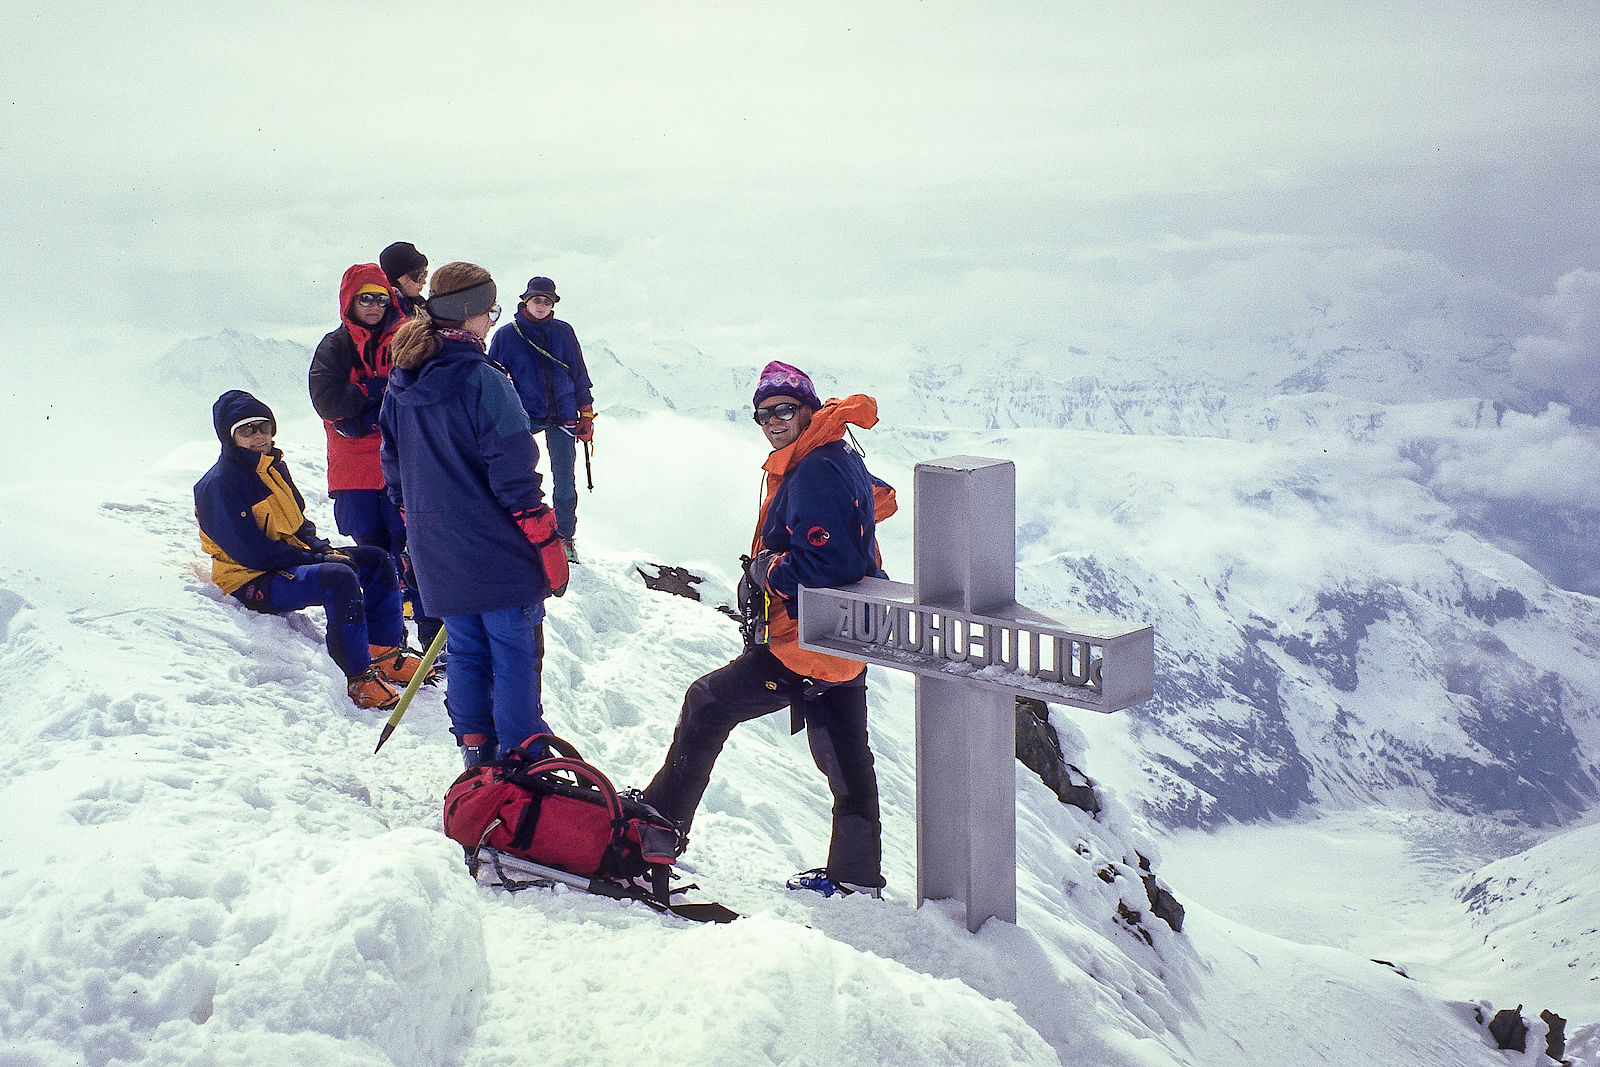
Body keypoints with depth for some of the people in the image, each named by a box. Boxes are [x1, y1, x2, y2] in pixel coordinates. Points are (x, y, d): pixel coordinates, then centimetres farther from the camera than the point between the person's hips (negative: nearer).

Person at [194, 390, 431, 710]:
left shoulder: (274, 467, 13)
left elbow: (298, 524, 22)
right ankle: (360, 678, -33)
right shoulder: (218, 485, -15)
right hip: (255, 583, -10)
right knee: (339, 578, -33)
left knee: (378, 560, 5)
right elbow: (250, 552, -22)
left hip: (294, 559, 10)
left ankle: (386, 654, 5)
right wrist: (316, 559, -19)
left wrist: (323, 549, -1)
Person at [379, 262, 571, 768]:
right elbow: (513, 475, -18)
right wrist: (549, 546, -11)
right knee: (516, 655, 3)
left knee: (467, 651, 17)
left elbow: (395, 470, 14)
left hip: (437, 554, 7)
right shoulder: (481, 380, -17)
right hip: (498, 554, -7)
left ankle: (476, 754, 23)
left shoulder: (401, 384, 6)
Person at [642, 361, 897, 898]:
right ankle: (855, 876, 24)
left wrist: (763, 572, -13)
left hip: (806, 644, -10)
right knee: (846, 760, 15)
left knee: (706, 704, 5)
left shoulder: (815, 473, -21)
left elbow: (826, 564, -30)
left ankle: (661, 821, 17)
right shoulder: (841, 459, 10)